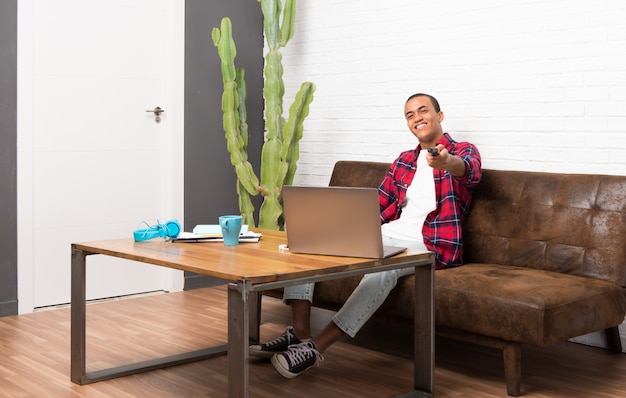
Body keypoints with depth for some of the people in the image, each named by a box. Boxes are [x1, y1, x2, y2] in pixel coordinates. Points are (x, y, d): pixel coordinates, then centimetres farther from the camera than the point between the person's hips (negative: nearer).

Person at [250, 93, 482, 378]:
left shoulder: (464, 151, 1)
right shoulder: (404, 161, 21)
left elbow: (466, 168, -25)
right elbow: (376, 207, 17)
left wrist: (445, 161, -50)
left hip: (430, 246, -7)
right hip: (386, 235, 7)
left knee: (382, 268, -40)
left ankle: (316, 346, -35)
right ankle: (299, 333, -21)